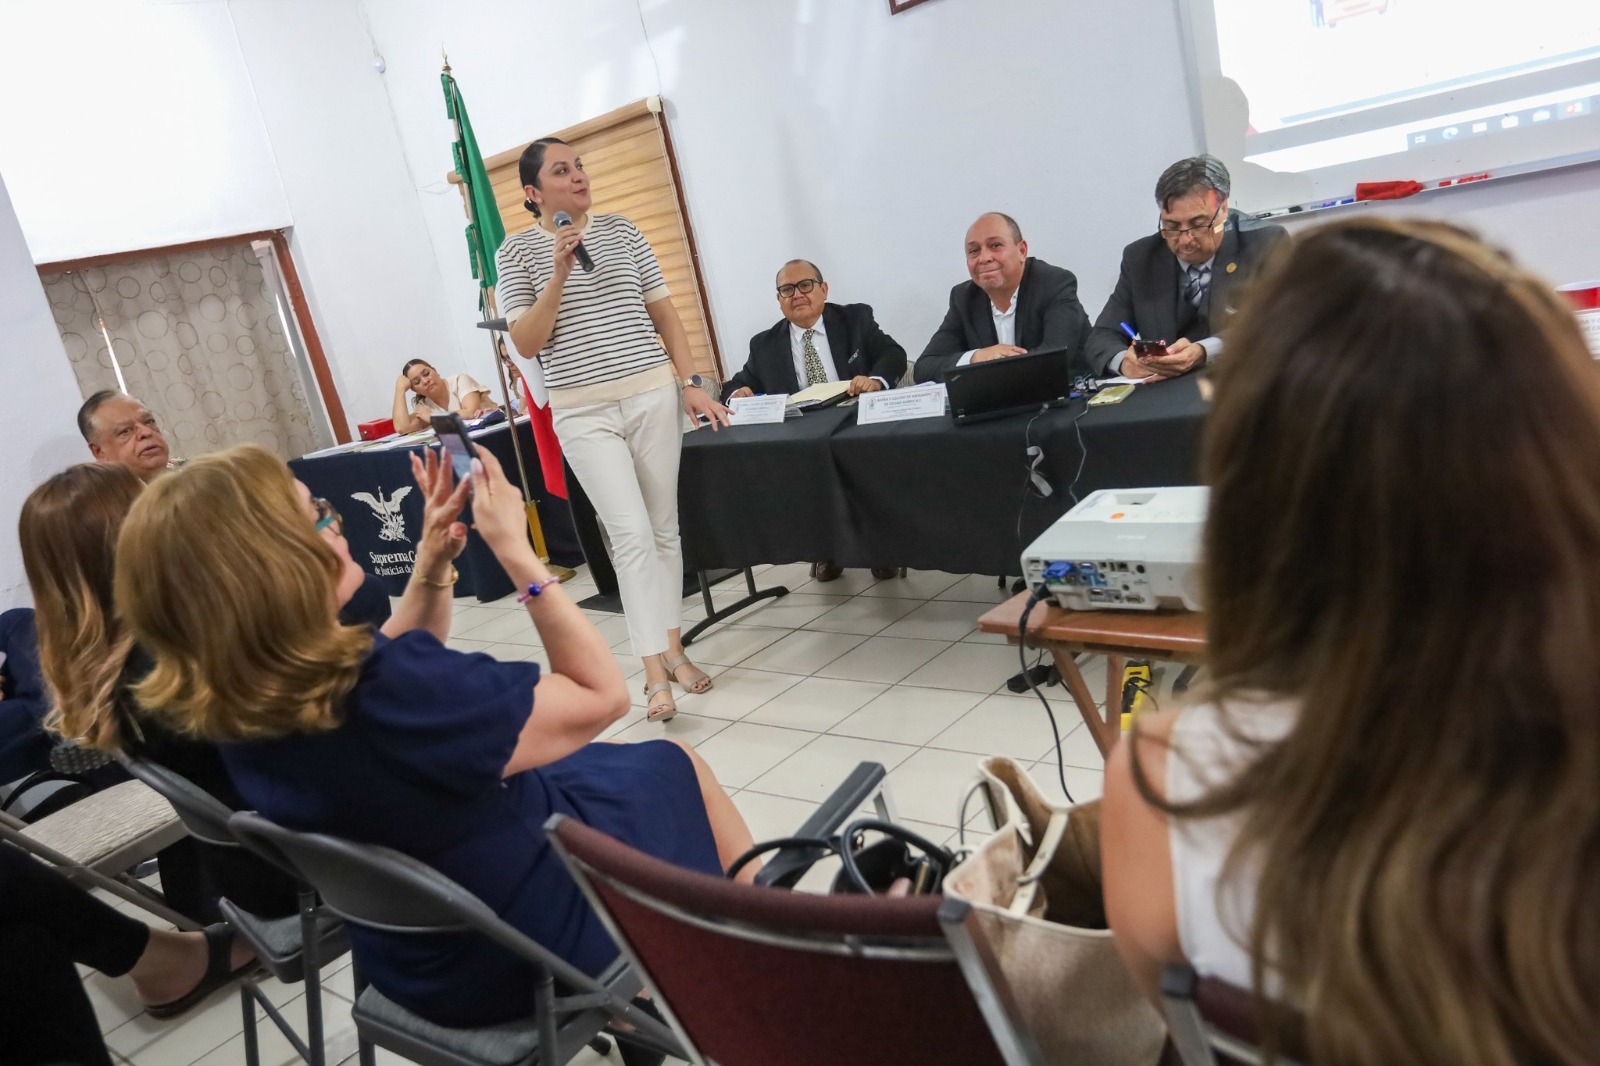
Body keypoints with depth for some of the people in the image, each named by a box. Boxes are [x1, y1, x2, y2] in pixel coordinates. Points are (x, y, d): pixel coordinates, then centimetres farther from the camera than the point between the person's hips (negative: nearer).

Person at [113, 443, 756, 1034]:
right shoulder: (386, 693, -39)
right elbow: (602, 695, -24)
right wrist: (514, 549, -22)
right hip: (537, 948, -6)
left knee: (589, 765, 27)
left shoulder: (234, 709, -14)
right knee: (673, 765, 17)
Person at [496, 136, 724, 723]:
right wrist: (559, 275, -15)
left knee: (664, 528, 7)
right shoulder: (516, 251, 1)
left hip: (653, 394, 3)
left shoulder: (621, 230, 9)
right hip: (584, 411, -3)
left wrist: (692, 382, 2)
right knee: (631, 534, -11)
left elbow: (664, 313, 11)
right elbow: (526, 344, -5)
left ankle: (673, 647, 19)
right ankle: (655, 672, -6)